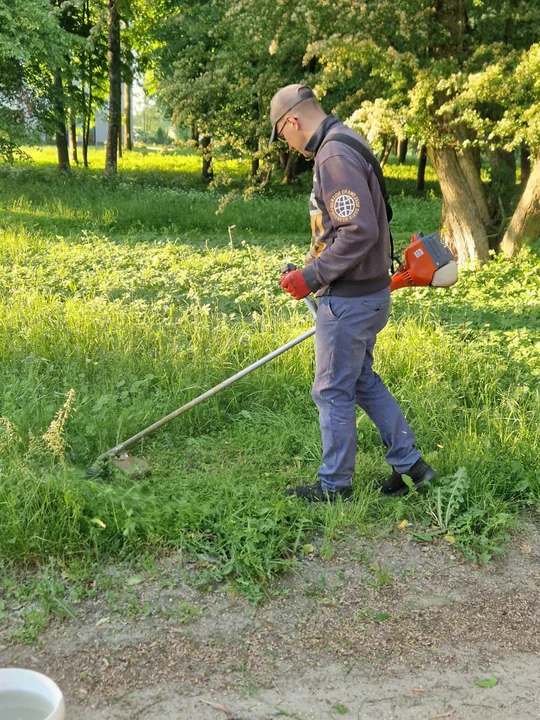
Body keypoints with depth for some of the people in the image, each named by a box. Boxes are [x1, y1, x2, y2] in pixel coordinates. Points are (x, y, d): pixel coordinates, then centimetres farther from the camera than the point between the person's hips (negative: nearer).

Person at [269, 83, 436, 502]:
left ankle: (335, 485, 19)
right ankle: (410, 463, 27)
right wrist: (316, 274, 20)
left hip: (350, 300, -10)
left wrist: (311, 277, -21)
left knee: (333, 391, 3)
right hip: (366, 293, 10)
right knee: (363, 381, 20)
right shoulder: (344, 146, 13)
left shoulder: (334, 157, -20)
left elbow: (360, 232, -28)